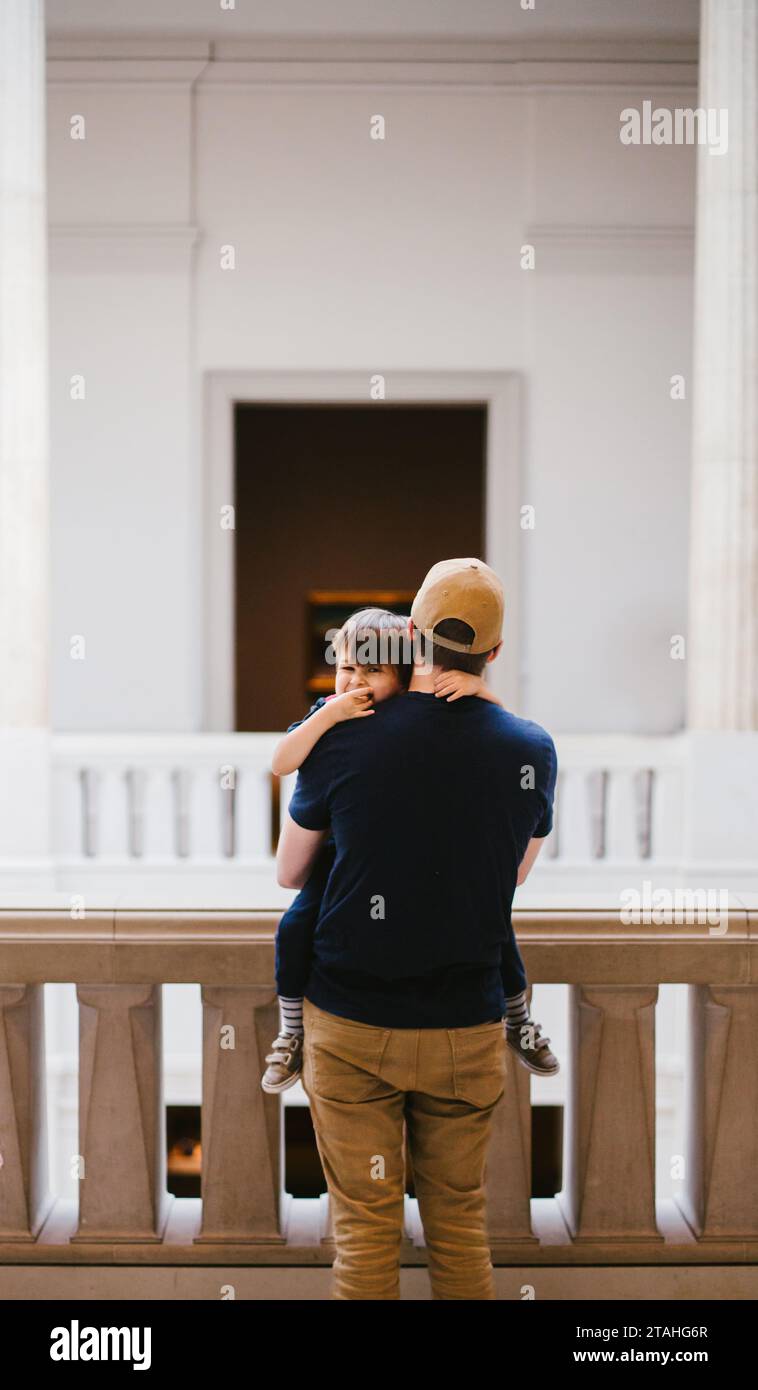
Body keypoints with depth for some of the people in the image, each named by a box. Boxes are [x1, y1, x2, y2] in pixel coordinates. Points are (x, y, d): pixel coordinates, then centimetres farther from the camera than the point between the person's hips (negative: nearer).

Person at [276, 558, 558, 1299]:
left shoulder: (342, 739, -12)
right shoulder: (532, 751, -7)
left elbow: (288, 872, 3)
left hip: (351, 1022, -1)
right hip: (467, 1027, 2)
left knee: (365, 1224, 7)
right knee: (460, 1218, 16)